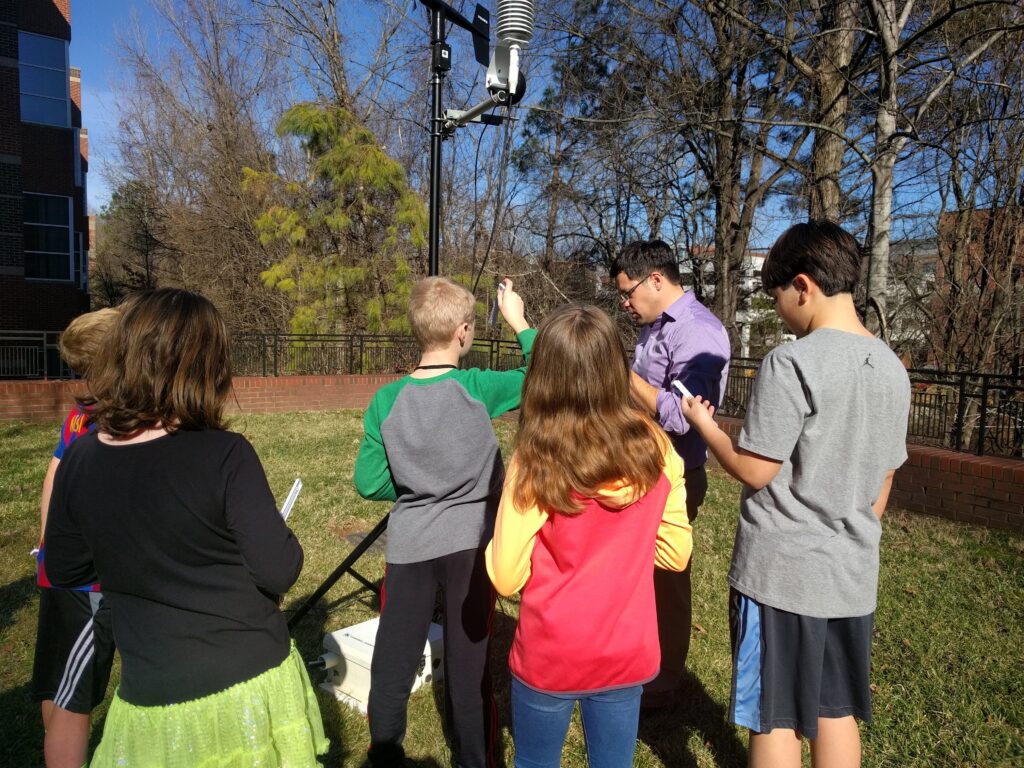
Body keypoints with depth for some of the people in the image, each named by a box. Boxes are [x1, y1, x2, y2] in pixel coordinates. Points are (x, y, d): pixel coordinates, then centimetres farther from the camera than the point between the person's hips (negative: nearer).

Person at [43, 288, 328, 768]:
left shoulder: (80, 459, -9)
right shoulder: (224, 455, -22)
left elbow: (64, 572, 5)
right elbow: (279, 571, -19)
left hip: (153, 695, 3)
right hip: (252, 681, -2)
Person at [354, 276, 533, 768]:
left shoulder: (387, 400, -6)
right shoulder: (477, 388, -12)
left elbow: (368, 483, -3)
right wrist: (519, 323, 8)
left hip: (410, 547, 2)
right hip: (470, 543, -1)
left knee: (392, 665, 16)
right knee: (468, 666, 13)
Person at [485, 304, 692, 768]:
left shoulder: (536, 461, -21)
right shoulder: (653, 447, -11)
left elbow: (506, 576, -14)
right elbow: (676, 552, -1)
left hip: (550, 657, -3)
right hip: (628, 653, 3)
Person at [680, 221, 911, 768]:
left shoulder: (791, 362, -18)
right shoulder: (891, 368, 5)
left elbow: (754, 471, -17)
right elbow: (882, 484, 12)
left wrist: (704, 426, 0)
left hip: (781, 573, -7)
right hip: (852, 575, 7)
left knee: (774, 717, 9)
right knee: (836, 711, 21)